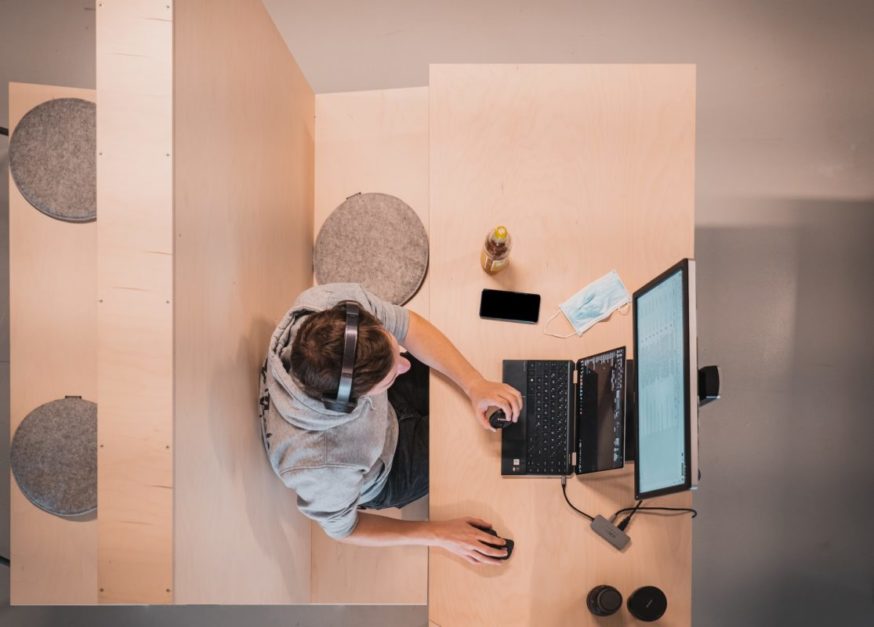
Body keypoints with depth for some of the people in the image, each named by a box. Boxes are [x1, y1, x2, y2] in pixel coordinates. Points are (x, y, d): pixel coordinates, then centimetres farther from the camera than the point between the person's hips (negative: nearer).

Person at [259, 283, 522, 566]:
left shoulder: (338, 302, -37)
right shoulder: (319, 467, -44)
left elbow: (408, 325, -19)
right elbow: (341, 528, -22)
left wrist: (474, 384, -29)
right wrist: (438, 534, -19)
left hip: (381, 405, 4)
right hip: (384, 475, -3)